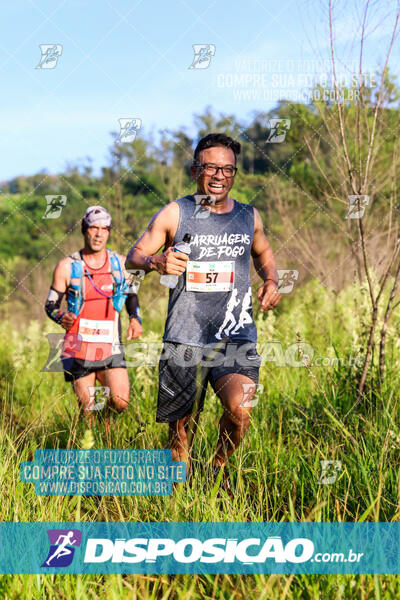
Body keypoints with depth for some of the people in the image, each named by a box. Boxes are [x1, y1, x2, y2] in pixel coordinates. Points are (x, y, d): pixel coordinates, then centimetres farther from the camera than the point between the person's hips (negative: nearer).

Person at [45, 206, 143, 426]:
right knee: (87, 411, 1)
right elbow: (51, 305, 5)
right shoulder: (67, 267, 0)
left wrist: (135, 319, 1)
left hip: (110, 347, 1)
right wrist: (61, 317, -18)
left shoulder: (121, 264, 6)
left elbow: (131, 296, 21)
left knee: (121, 402, -14)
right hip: (79, 349, -1)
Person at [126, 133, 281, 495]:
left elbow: (263, 252, 30)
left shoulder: (249, 217, 11)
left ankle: (219, 469, 7)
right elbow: (134, 256, 3)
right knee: (181, 430, 4)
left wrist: (271, 281, 9)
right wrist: (155, 262, -20)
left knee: (240, 410, -22)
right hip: (184, 339, -1)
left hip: (237, 338, 1)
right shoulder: (175, 213, 2)